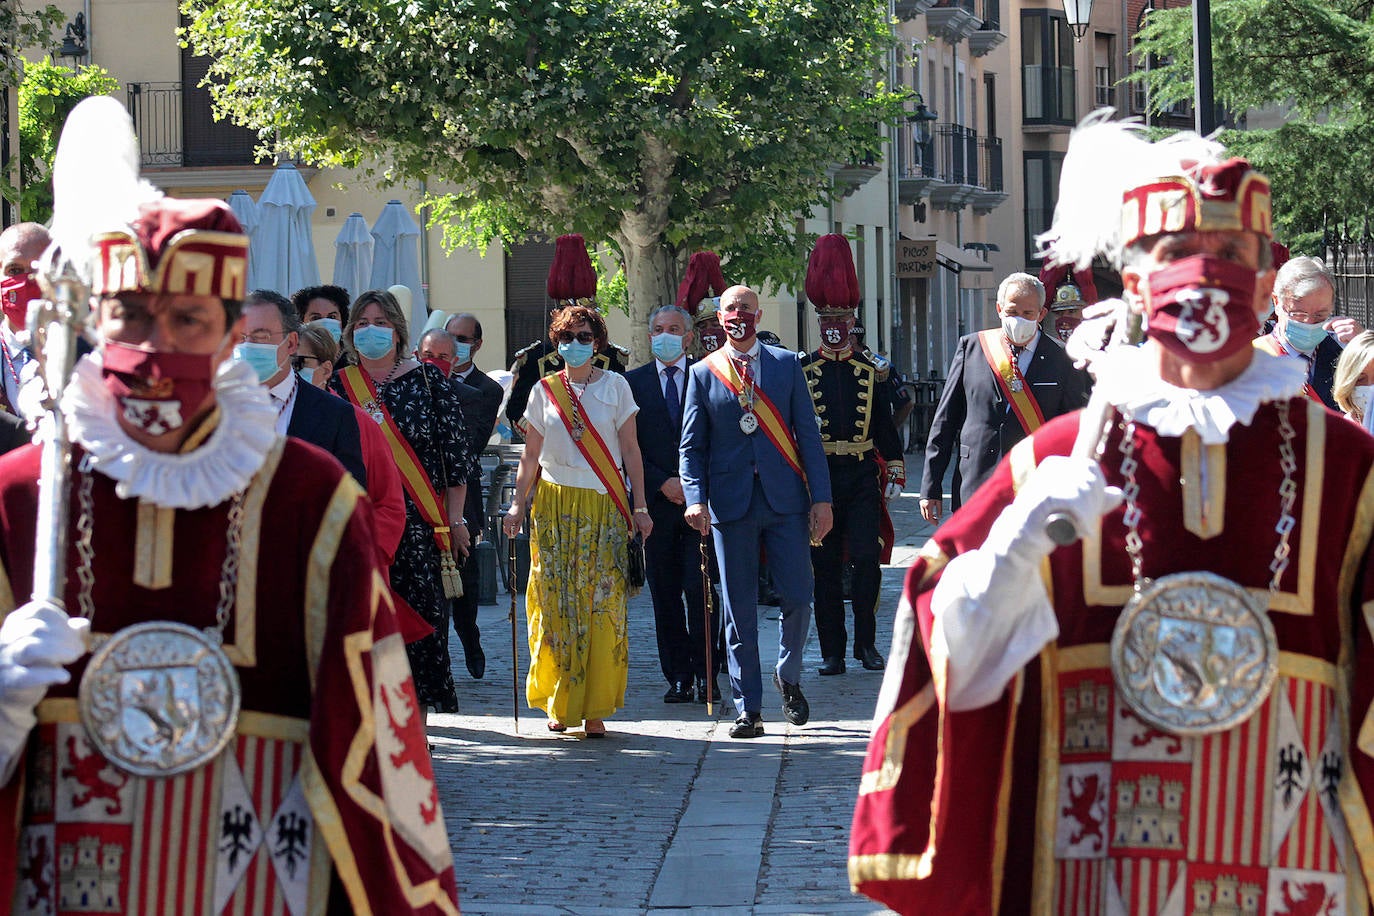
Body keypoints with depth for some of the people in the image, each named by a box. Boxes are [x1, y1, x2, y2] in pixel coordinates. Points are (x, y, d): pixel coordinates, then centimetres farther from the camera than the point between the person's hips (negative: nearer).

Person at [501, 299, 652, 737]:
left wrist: (639, 506, -1)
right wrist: (517, 505, 3)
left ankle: (595, 709, -2)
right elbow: (530, 455, 11)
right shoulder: (544, 391, 9)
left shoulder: (614, 386, 6)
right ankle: (560, 704, 7)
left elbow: (630, 450, 5)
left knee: (602, 604, -5)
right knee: (556, 604, -2)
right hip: (554, 506, 1)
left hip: (604, 508, -1)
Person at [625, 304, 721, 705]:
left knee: (701, 589, -8)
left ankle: (705, 673, -1)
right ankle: (678, 676, 9)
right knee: (665, 594, 3)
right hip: (658, 501, 2)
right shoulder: (633, 382, 8)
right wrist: (664, 483, -7)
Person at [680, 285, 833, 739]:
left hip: (785, 500, 0)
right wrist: (696, 499, -11)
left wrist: (821, 497, -2)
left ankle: (788, 679, 25)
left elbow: (808, 434, 5)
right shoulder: (702, 374, 6)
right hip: (732, 505, 0)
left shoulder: (786, 364, 7)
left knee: (798, 599, -2)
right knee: (739, 611, 2)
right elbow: (691, 446, 5)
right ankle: (748, 709, 8)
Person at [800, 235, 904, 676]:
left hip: (862, 476, 1)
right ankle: (832, 651, 9)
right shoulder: (802, 371, 2)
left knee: (867, 558, -8)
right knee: (825, 566, 3)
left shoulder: (871, 371, 8)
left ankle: (866, 643, 4)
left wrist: (894, 473, 7)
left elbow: (886, 425, 12)